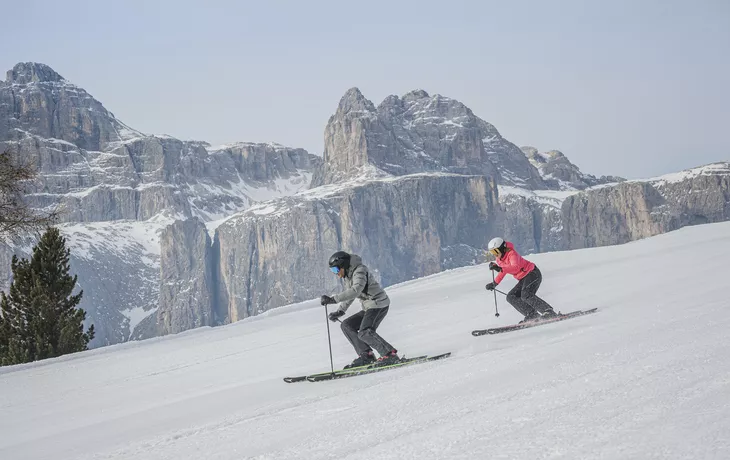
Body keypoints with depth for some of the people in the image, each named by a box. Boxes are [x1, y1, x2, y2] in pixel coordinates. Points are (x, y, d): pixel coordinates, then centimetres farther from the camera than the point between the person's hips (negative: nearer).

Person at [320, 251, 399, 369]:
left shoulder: (360, 270, -18)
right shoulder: (347, 276, 12)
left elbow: (355, 291, -32)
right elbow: (349, 294, 22)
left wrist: (333, 299, -36)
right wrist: (340, 311, 9)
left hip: (379, 304, -10)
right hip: (368, 308, 10)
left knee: (365, 333, -24)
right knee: (347, 325, 5)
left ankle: (390, 355, -17)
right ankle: (366, 355, 0)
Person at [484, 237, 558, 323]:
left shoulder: (512, 254, -18)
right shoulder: (499, 260, 9)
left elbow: (516, 267, -36)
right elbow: (502, 272, 27)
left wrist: (500, 268, -46)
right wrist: (494, 283, 21)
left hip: (533, 273, -10)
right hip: (524, 279, 10)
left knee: (526, 295, -29)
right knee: (511, 297, -1)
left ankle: (549, 312, -33)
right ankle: (532, 315, -12)